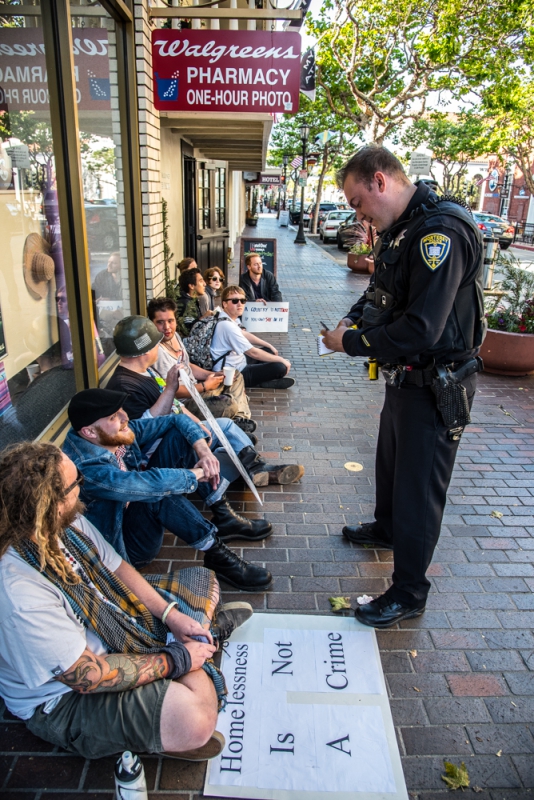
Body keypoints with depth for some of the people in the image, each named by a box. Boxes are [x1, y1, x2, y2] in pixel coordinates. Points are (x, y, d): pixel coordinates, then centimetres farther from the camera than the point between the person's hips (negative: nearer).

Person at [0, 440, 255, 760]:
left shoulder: (67, 524, -13)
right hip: (67, 698, -8)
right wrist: (179, 659, -22)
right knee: (196, 718, -29)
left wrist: (169, 614, -8)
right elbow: (87, 676, -30)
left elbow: (117, 567, 2)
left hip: (114, 620, 8)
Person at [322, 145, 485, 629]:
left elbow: (420, 330, -32)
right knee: (390, 461, 27)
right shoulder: (401, 230, 7)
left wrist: (352, 345, -20)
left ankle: (409, 593, 20)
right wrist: (354, 320, 0)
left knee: (418, 487, 2)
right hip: (406, 378, 10)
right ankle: (387, 528, 54)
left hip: (437, 386, -10)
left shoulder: (441, 232, -27)